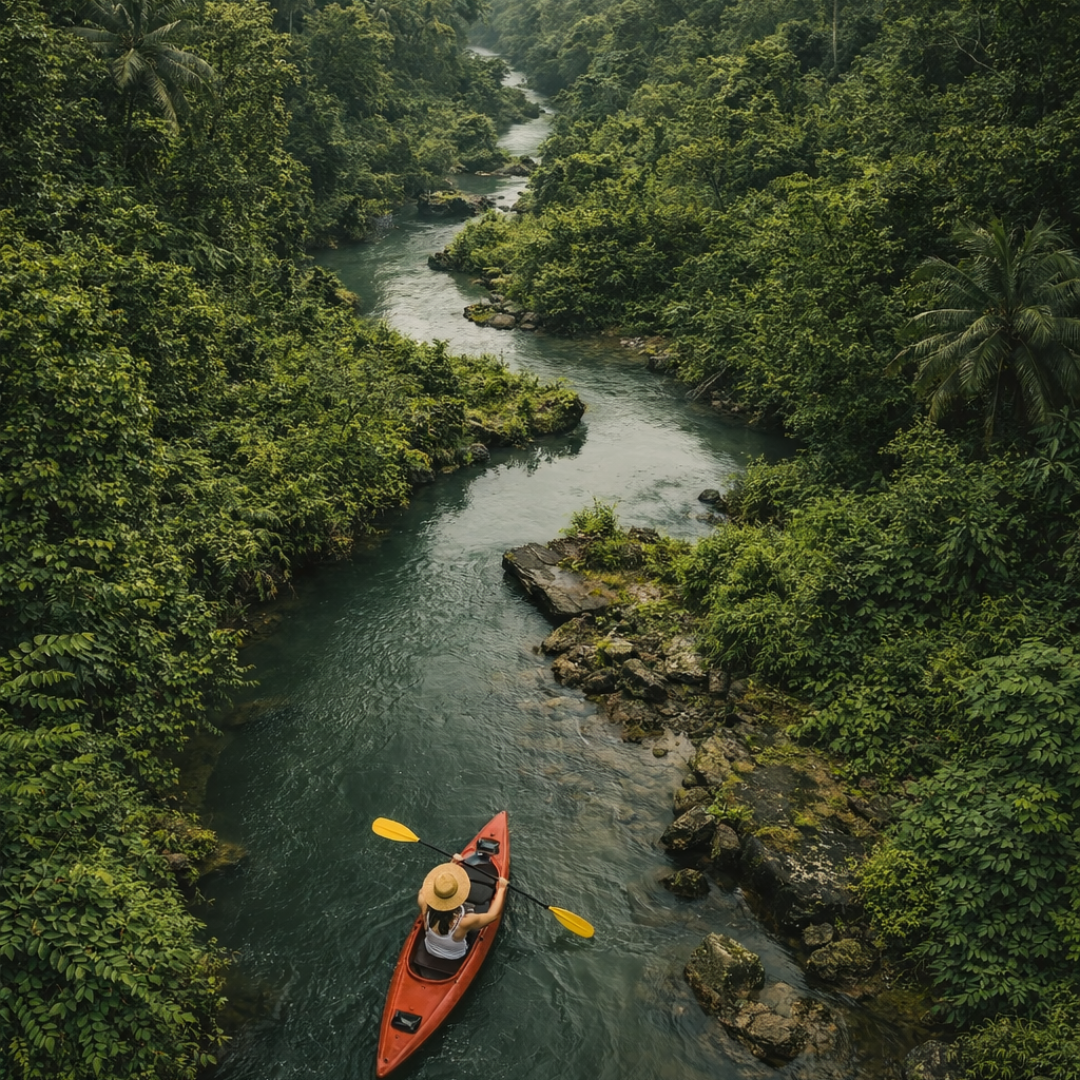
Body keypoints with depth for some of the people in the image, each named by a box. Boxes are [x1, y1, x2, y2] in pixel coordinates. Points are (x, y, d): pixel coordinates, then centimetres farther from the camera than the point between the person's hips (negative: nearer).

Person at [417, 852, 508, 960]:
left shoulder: (426, 909, -36)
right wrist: (502, 889, -10)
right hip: (456, 958, -2)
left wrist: (451, 865, -8)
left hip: (430, 951, 2)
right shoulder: (464, 922, -42)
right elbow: (494, 914, -24)